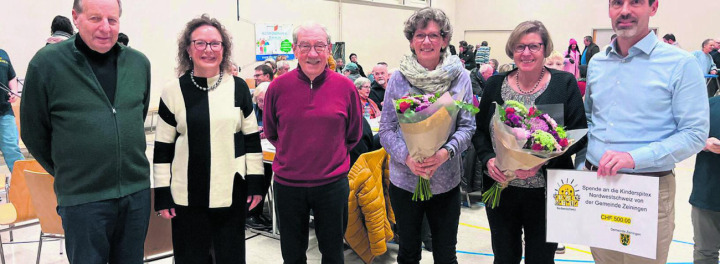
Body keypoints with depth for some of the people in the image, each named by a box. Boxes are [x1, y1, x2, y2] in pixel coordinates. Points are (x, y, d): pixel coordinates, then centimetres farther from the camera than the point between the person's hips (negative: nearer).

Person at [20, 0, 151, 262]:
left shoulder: (139, 63, 3)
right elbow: (33, 133, 2)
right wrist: (66, 172, 10)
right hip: (82, 200, -3)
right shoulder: (46, 63, -8)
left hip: (137, 194, 4)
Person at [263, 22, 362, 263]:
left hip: (332, 183, 0)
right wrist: (294, 154, 6)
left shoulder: (345, 87, -6)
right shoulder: (278, 87, -6)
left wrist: (332, 155, 6)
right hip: (288, 183, 1)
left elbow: (354, 134, 9)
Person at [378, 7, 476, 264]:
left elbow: (467, 126, -3)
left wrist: (446, 152, -22)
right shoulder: (399, 78, -4)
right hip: (404, 179, 0)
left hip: (446, 182, 0)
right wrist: (407, 157, -21)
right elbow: (386, 130, -3)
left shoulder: (460, 78, -3)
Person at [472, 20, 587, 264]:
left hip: (546, 192, -2)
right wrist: (488, 159, -13)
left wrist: (542, 161, -20)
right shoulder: (495, 84, 4)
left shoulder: (565, 84, -3)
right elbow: (479, 130, 6)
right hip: (500, 190, 2)